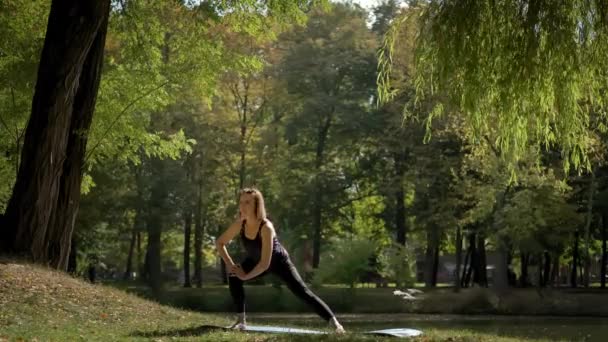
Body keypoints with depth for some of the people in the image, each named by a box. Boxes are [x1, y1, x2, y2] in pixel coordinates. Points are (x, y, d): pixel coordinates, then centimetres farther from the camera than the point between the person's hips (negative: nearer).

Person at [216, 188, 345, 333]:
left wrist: (246, 276, -29)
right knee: (234, 276, -18)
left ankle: (333, 321, -4)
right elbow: (220, 243, -7)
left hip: (279, 262, -5)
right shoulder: (239, 224, -23)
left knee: (302, 292, -10)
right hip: (256, 261, 5)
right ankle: (241, 320, -6)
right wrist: (230, 264, -19)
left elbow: (265, 264, -39)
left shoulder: (266, 227, -39)